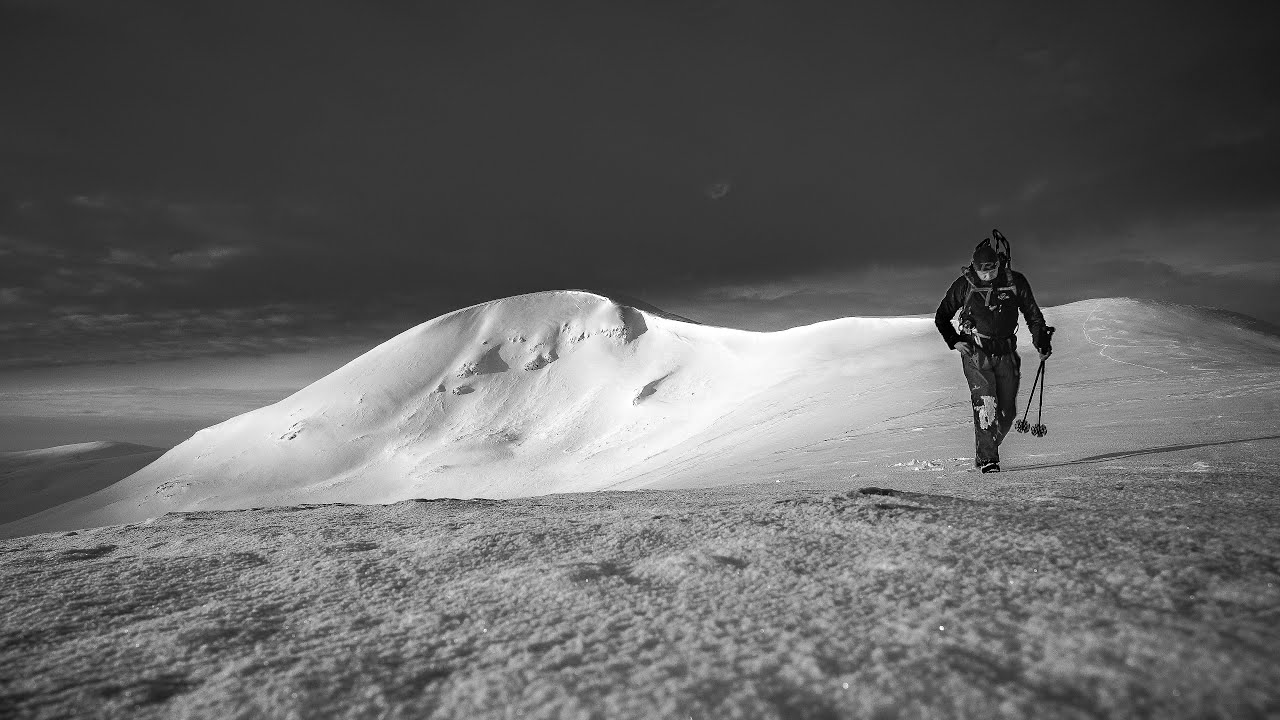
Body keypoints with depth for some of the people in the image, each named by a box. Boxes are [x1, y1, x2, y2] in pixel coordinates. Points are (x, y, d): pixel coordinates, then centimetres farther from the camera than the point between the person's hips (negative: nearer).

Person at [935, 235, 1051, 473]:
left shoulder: (1016, 282, -1)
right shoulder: (965, 284, -5)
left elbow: (1032, 314, 13)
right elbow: (941, 317, 6)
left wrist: (1041, 341, 2)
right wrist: (954, 341, -7)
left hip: (1005, 352, 3)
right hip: (976, 352, -3)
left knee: (1007, 412, 4)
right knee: (986, 403, -17)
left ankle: (984, 451, 24)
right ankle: (987, 459, -12)